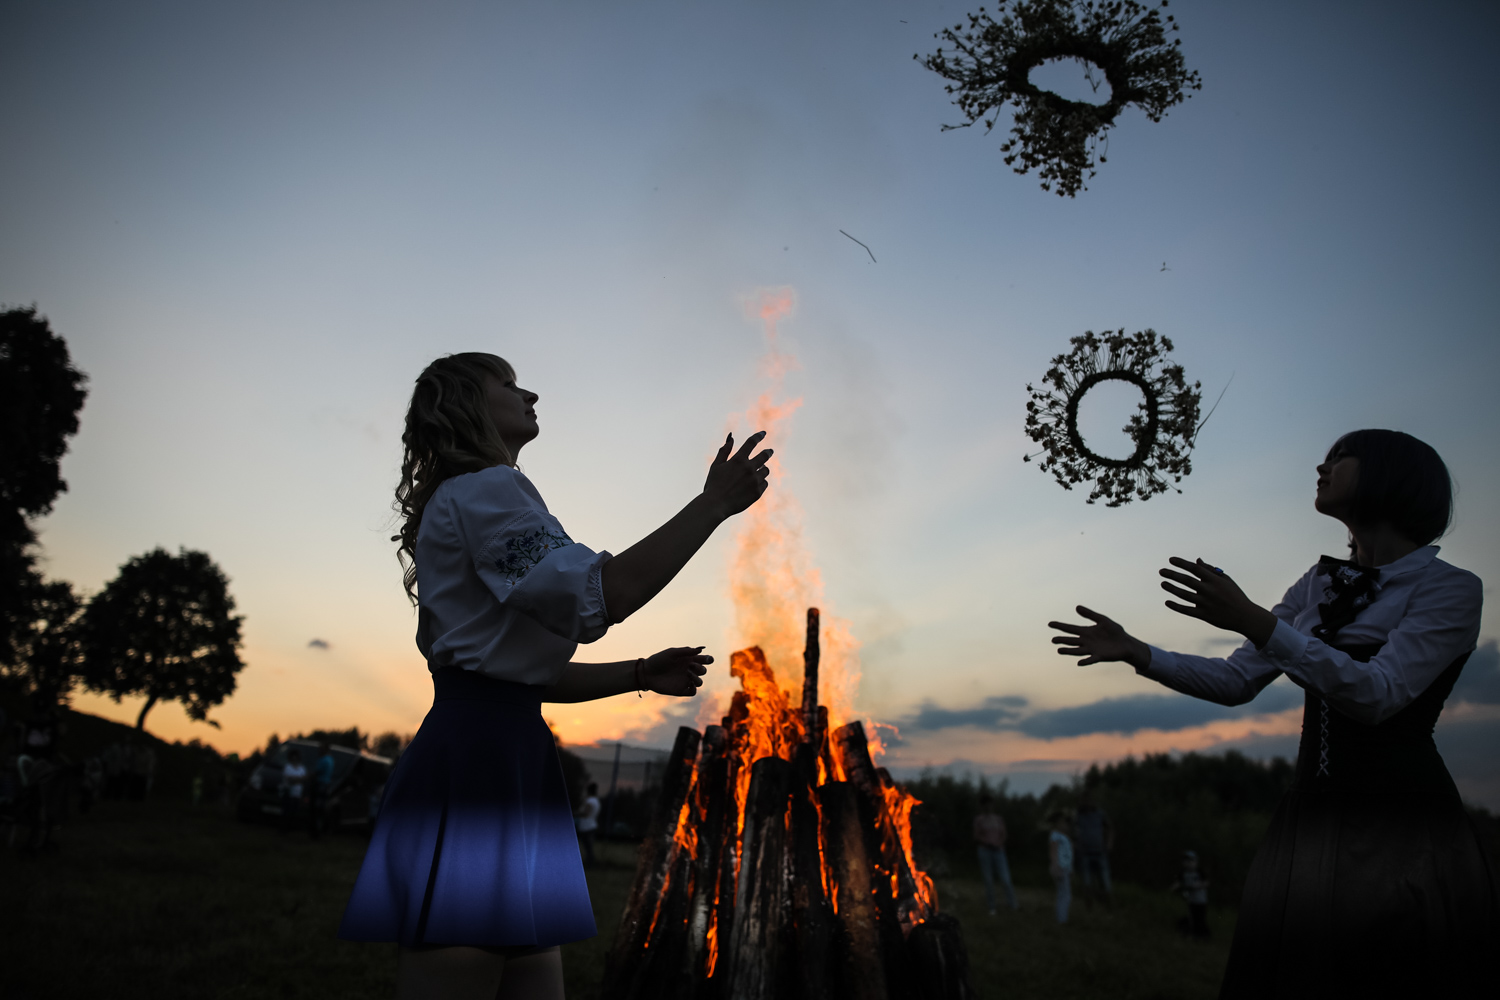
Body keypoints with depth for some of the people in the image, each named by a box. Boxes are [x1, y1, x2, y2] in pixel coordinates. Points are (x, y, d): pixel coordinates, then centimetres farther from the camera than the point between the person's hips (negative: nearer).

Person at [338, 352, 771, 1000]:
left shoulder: (463, 503, 27)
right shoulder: (484, 488, -6)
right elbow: (600, 596, -21)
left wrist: (641, 674, 17)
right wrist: (714, 505, -12)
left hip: (507, 758, 11)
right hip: (476, 758, -11)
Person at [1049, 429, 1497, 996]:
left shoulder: (1451, 588, -7)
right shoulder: (1319, 586, 11)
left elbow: (1378, 693, -22)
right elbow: (1237, 681, 10)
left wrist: (1254, 622, -30)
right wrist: (1136, 652, -1)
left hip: (1401, 825, -5)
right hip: (1313, 815, 6)